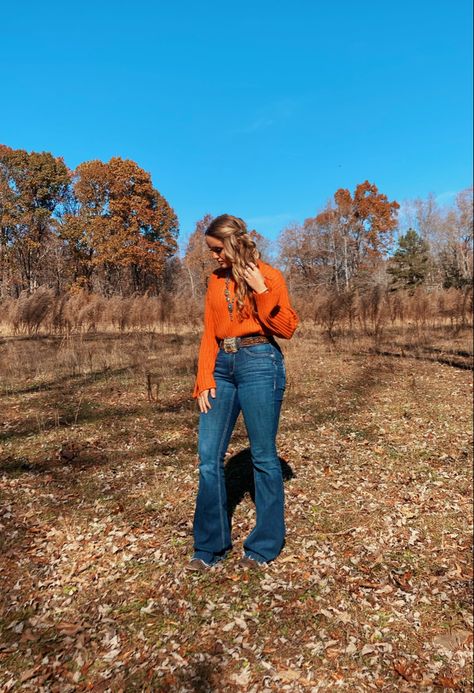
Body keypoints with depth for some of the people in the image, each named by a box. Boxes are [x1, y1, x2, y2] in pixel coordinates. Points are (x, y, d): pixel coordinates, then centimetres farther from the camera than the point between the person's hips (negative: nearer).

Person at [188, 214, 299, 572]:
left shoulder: (269, 276, 0)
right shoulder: (215, 280, 14)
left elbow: (287, 328, -5)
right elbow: (209, 335, 12)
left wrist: (261, 292, -15)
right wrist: (204, 380, 3)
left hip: (259, 364, -5)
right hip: (222, 367, 5)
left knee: (263, 456, 3)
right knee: (209, 457, 3)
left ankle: (265, 545, 20)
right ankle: (210, 546, 19)